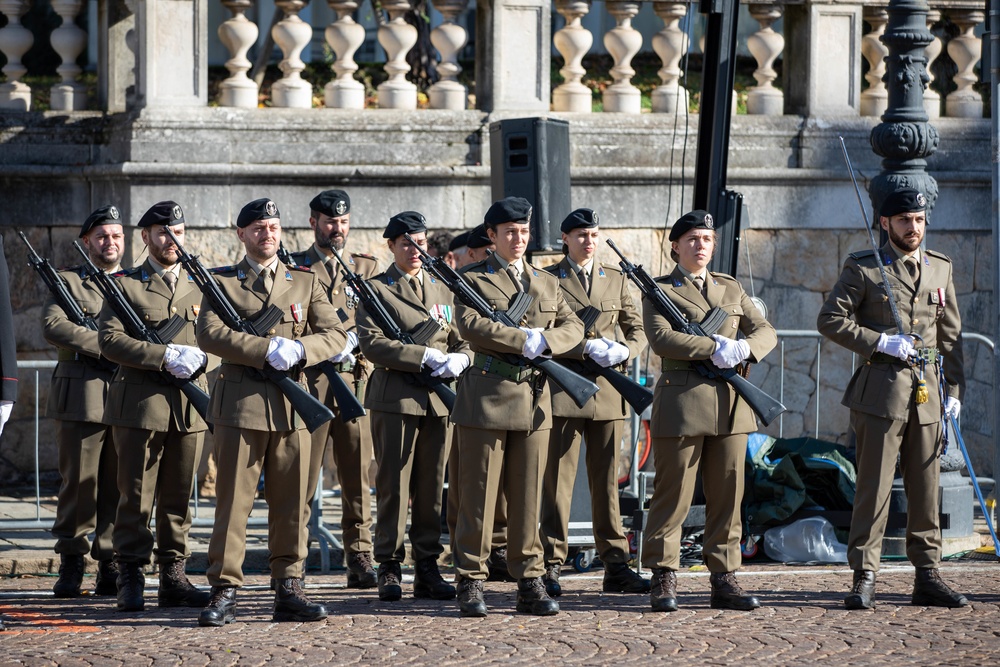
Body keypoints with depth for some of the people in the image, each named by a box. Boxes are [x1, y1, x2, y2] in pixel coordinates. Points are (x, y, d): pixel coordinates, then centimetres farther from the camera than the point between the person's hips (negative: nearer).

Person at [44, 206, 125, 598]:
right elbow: (53, 326, -10)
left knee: (120, 488, 2)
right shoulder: (68, 282, 7)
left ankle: (111, 567, 6)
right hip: (81, 401, -3)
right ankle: (71, 565, 5)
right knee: (78, 484, -2)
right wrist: (107, 346, -16)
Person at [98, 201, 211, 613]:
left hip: (189, 407, 4)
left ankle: (173, 578, 12)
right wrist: (166, 356, -16)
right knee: (136, 498, -2)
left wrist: (197, 358, -10)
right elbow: (110, 341, -8)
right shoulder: (125, 285, 3)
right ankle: (130, 583, 1)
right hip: (140, 406, -4)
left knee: (179, 498, 6)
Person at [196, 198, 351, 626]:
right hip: (240, 403, -3)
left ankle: (288, 591, 9)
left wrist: (299, 349, -13)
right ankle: (224, 592, -2)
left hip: (292, 405, 3)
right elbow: (209, 334, -10)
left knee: (291, 502, 4)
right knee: (233, 499, -4)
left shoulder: (305, 282, 14)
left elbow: (336, 337, 7)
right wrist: (268, 349, -18)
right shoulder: (222, 282, 7)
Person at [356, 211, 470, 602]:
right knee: (394, 487, -3)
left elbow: (463, 339, 16)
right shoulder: (376, 290, 1)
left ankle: (427, 569, 10)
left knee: (431, 488, 6)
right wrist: (427, 356, -16)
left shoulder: (443, 290, 18)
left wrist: (458, 359, -8)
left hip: (439, 401, 5)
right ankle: (389, 569, 3)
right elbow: (372, 344, -11)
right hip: (395, 401, -5)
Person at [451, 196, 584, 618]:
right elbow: (471, 325, -15)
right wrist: (523, 340, -18)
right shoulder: (473, 279, 2)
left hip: (534, 398, 4)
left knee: (528, 497, 6)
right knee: (479, 496, -2)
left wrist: (543, 341, -13)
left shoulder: (547, 283, 17)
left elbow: (573, 327, 7)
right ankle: (471, 583, 2)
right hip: (487, 397, -4)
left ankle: (530, 583, 9)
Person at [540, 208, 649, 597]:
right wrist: (587, 348, -18)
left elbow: (637, 330, 13)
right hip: (563, 390, -4)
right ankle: (551, 566, -1)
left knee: (607, 480, 7)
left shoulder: (616, 279, 15)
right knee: (558, 480, -3)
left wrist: (623, 350, -9)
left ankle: (615, 567, 9)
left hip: (608, 390, 4)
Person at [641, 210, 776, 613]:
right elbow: (660, 338, -14)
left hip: (730, 406, 5)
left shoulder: (731, 288, 18)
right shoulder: (660, 291, 2)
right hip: (681, 401, -5)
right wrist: (714, 347, -19)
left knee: (727, 496, 5)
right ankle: (663, 582, 1)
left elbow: (766, 331, 10)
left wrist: (744, 348, -12)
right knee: (673, 496, -4)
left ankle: (724, 581, 10)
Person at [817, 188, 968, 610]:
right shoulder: (863, 268, 0)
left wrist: (954, 389, 10)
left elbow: (950, 334, 17)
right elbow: (830, 320, -5)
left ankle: (927, 577, 12)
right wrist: (881, 342, -14)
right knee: (874, 487, -6)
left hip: (926, 392, 5)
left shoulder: (940, 268, 14)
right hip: (881, 391, -5)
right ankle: (864, 579, -4)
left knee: (926, 488, 7)